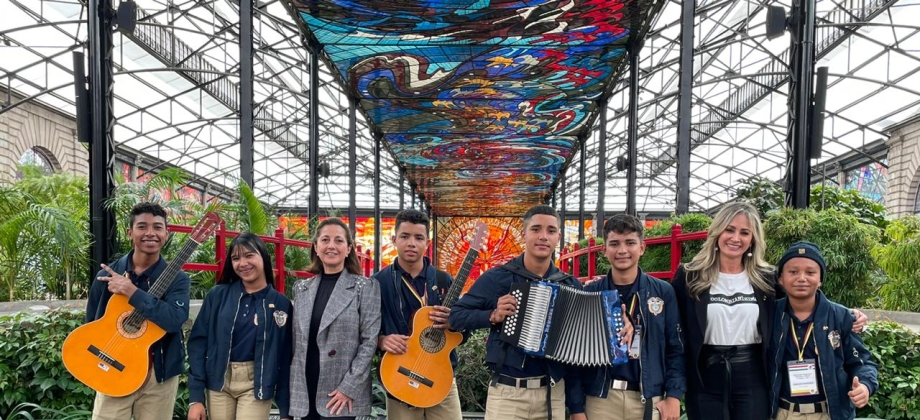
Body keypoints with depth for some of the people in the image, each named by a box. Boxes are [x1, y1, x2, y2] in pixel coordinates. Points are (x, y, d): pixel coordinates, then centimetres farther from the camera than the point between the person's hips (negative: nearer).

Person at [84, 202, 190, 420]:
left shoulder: (176, 278, -6)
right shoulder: (107, 274, 0)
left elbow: (175, 319, -24)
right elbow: (91, 323, 10)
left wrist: (132, 292, -24)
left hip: (159, 375, -1)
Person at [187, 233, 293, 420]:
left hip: (256, 385, -1)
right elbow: (198, 342, -1)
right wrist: (195, 397, -6)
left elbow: (284, 358, -1)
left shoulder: (281, 303, -3)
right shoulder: (218, 295, -1)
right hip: (218, 383, 1)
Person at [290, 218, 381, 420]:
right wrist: (294, 386, 6)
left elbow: (370, 341, -8)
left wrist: (349, 387, -14)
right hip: (305, 392, 4)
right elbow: (297, 342, 13)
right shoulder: (301, 288, 10)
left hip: (342, 394, -4)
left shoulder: (366, 287, -3)